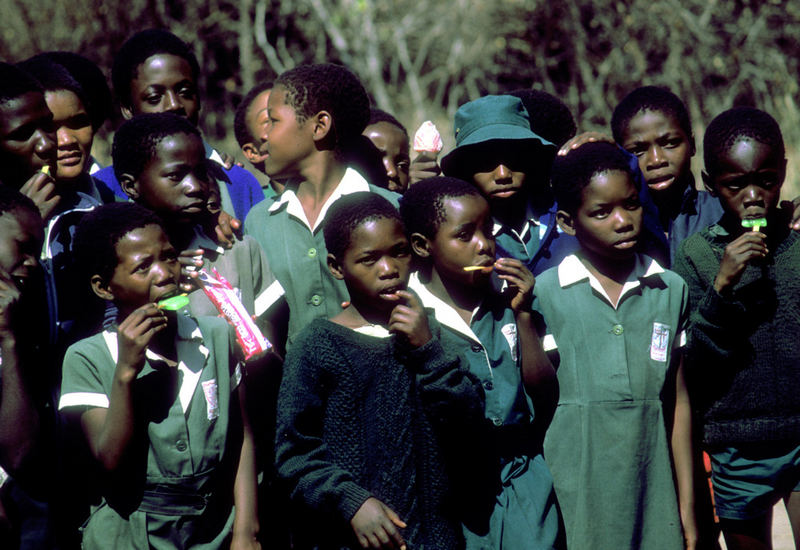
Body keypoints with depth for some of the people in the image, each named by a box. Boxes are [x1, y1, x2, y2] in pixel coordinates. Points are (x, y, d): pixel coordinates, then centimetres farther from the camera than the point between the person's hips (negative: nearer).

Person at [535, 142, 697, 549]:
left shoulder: (671, 290, 8)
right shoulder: (543, 293, -2)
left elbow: (677, 402, 10)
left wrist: (687, 505, 10)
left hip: (652, 495, 3)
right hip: (573, 496, -2)